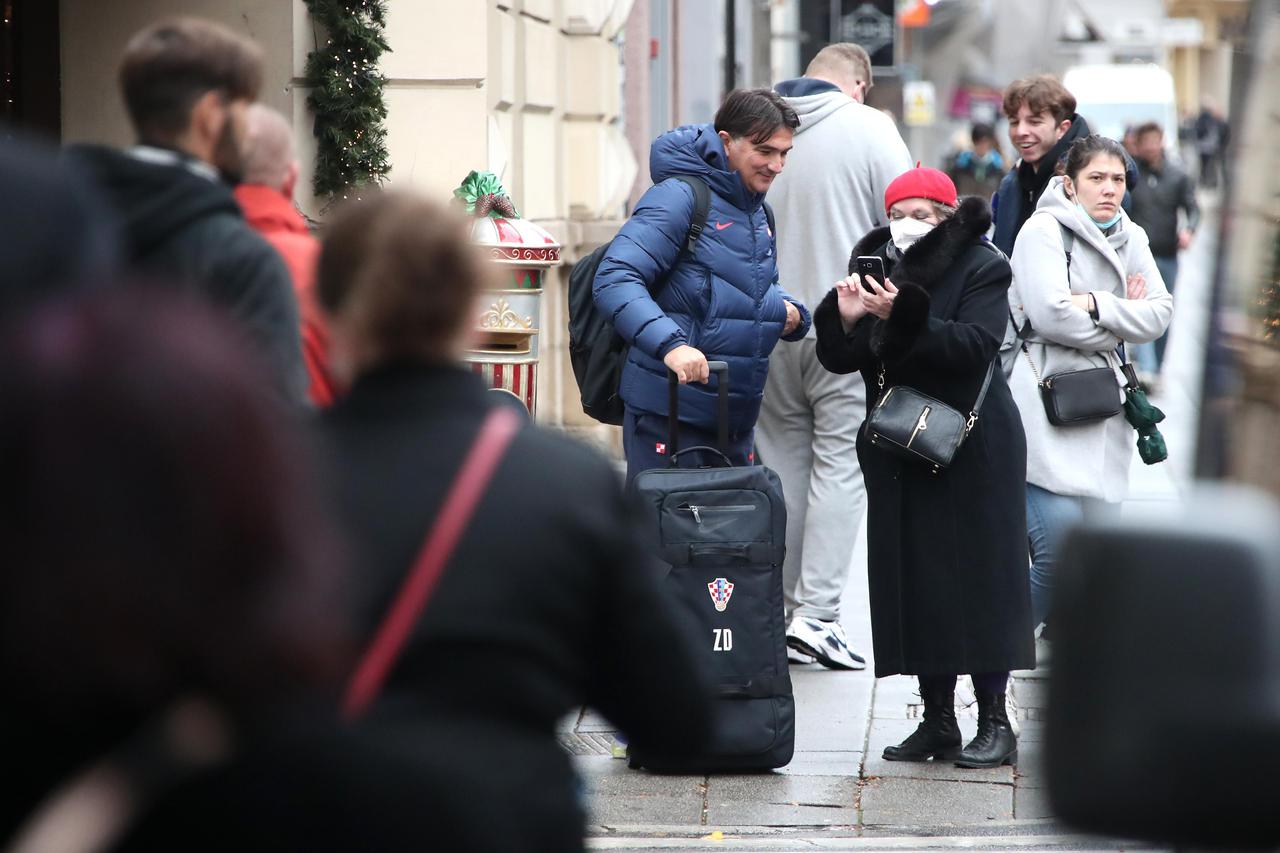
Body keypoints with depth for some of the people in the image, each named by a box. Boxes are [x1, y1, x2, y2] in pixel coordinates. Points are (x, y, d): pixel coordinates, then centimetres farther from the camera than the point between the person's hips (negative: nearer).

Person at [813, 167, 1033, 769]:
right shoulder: (875, 265, 11)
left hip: (971, 449, -5)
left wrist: (902, 315, -27)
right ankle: (937, 720, 9)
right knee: (917, 582, 4)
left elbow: (974, 345, -20)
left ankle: (995, 721, 0)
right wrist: (844, 319, -12)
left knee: (976, 578, -5)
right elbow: (839, 361, 8)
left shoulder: (981, 268, -5)